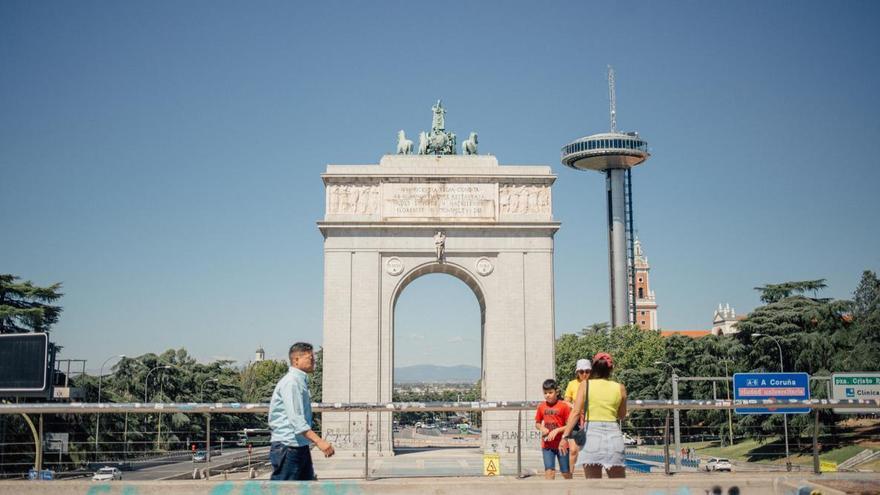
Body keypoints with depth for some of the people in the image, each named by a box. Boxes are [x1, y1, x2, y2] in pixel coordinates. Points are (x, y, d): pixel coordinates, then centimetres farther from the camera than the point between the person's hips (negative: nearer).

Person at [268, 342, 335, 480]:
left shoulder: (301, 381, 15)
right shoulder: (291, 382, -16)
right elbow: (296, 420, -26)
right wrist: (319, 441, -32)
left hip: (301, 446, 10)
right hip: (287, 447, -10)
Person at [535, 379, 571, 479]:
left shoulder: (563, 406, -8)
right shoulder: (541, 406, 3)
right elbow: (537, 423, 14)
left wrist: (557, 430, -18)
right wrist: (542, 428, -7)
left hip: (561, 444, -2)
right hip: (547, 445, 2)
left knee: (566, 472, 10)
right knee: (549, 471, -7)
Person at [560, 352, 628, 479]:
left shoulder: (585, 384, 2)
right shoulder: (620, 388, 7)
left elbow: (576, 412, -6)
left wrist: (565, 435, -5)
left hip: (591, 432, -2)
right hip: (613, 434, 2)